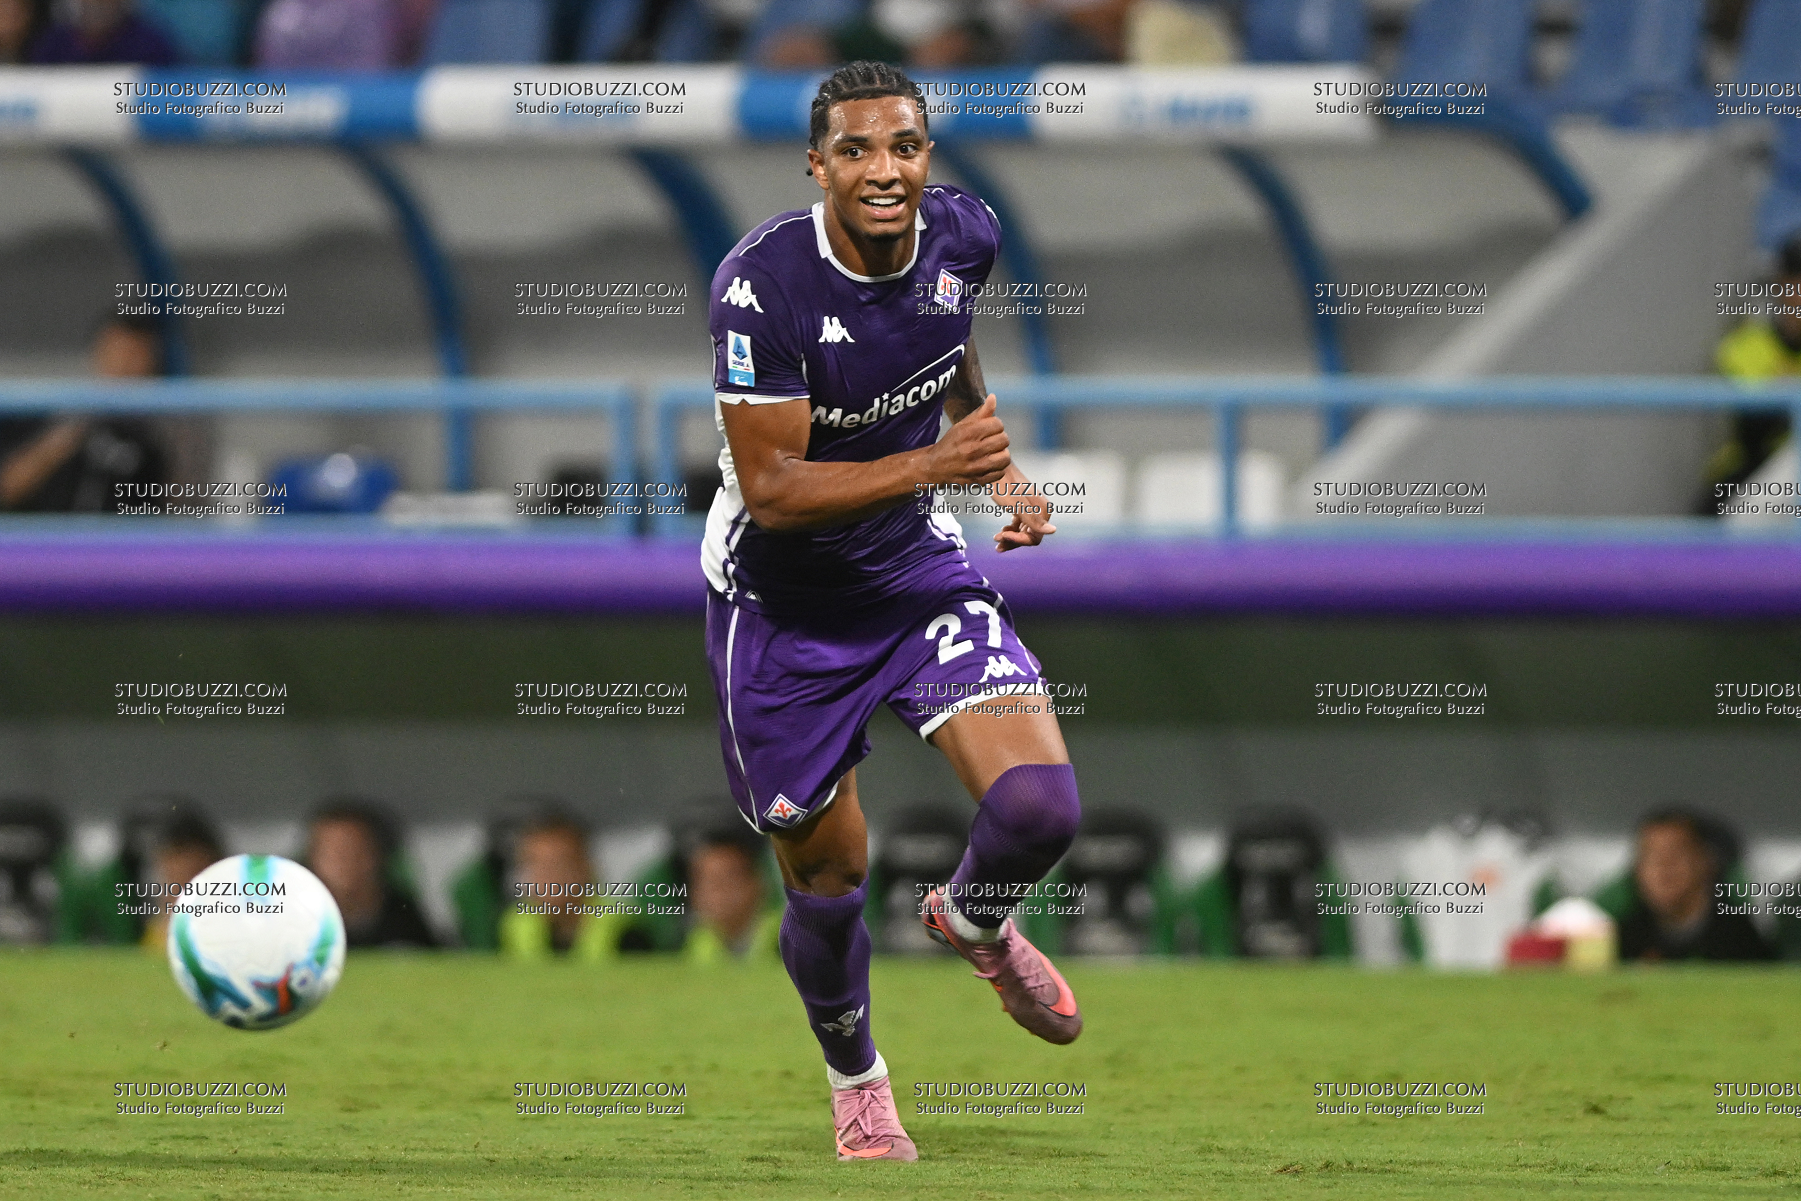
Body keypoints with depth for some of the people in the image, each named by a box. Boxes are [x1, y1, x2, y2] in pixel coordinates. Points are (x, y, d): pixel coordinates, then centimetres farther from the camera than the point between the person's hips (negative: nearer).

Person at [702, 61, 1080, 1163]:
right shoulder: (762, 283, -27)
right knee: (829, 882, 7)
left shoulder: (962, 234, -10)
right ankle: (856, 1081, 37)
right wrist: (932, 463, -36)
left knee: (1041, 811, -16)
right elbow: (772, 490, -27)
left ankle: (974, 919, 21)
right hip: (783, 603, -4)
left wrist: (1003, 466, 8)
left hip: (919, 561, 4)